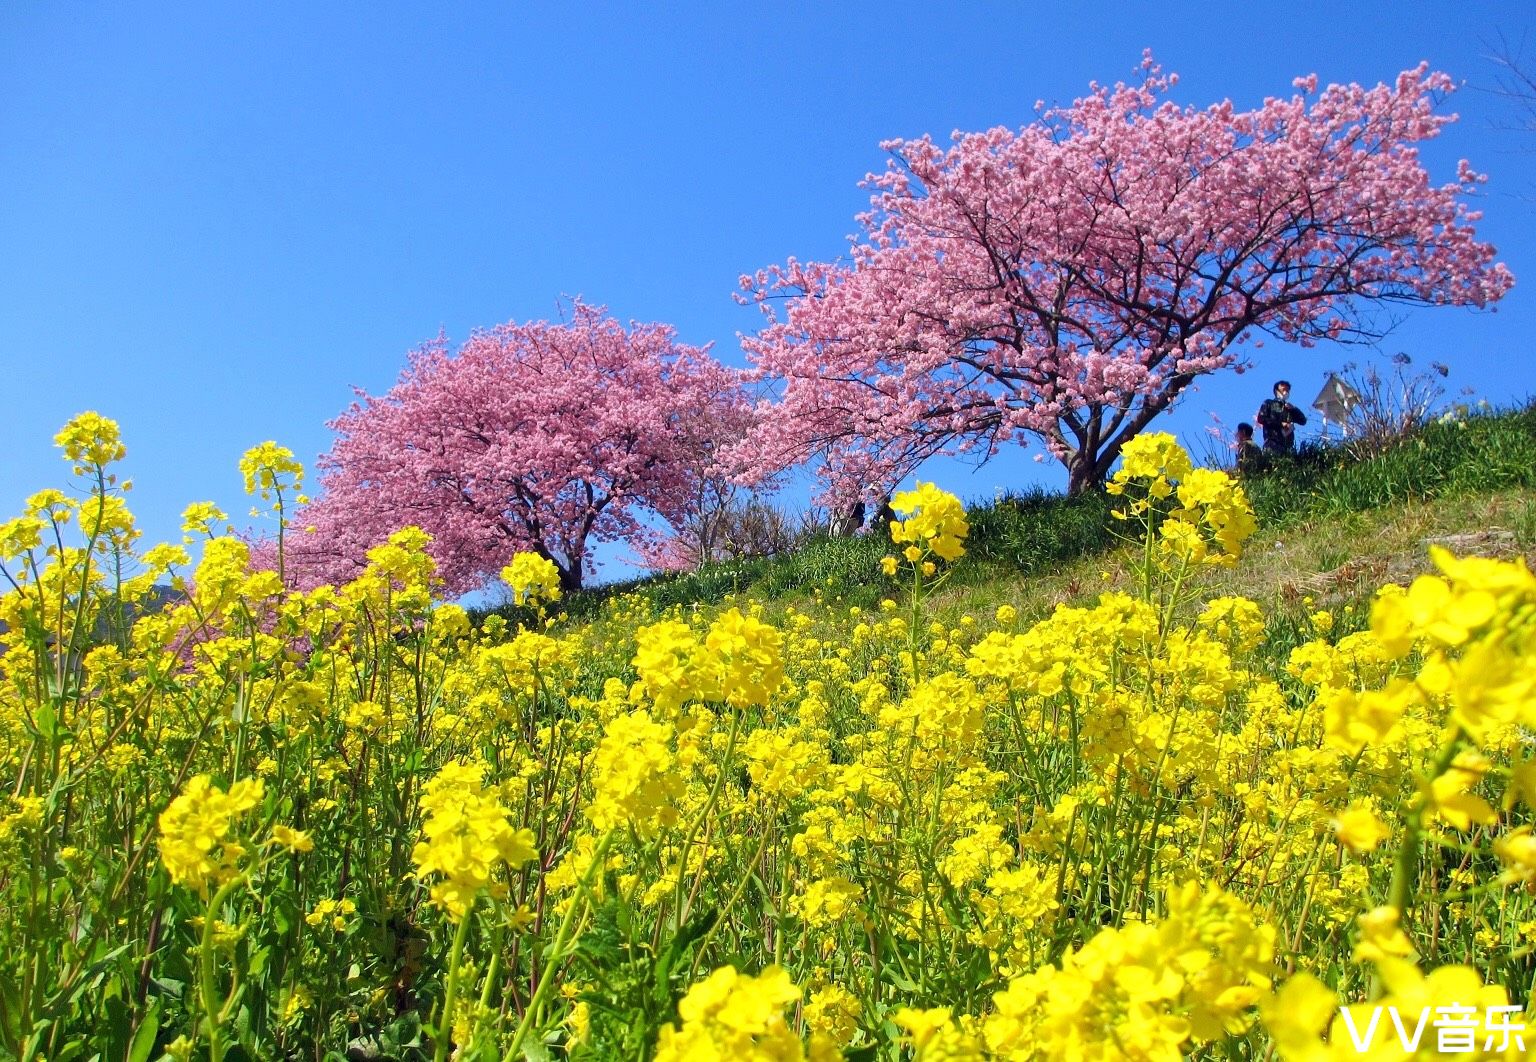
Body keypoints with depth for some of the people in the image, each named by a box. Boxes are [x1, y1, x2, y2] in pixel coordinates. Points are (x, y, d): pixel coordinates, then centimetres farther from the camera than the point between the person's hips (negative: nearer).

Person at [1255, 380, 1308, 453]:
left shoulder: (1290, 407, 28)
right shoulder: (1268, 403, 15)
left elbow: (1303, 420, 20)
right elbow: (1261, 419, -1)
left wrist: (1293, 408, 7)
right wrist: (1281, 424, -5)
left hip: (1288, 444, 4)